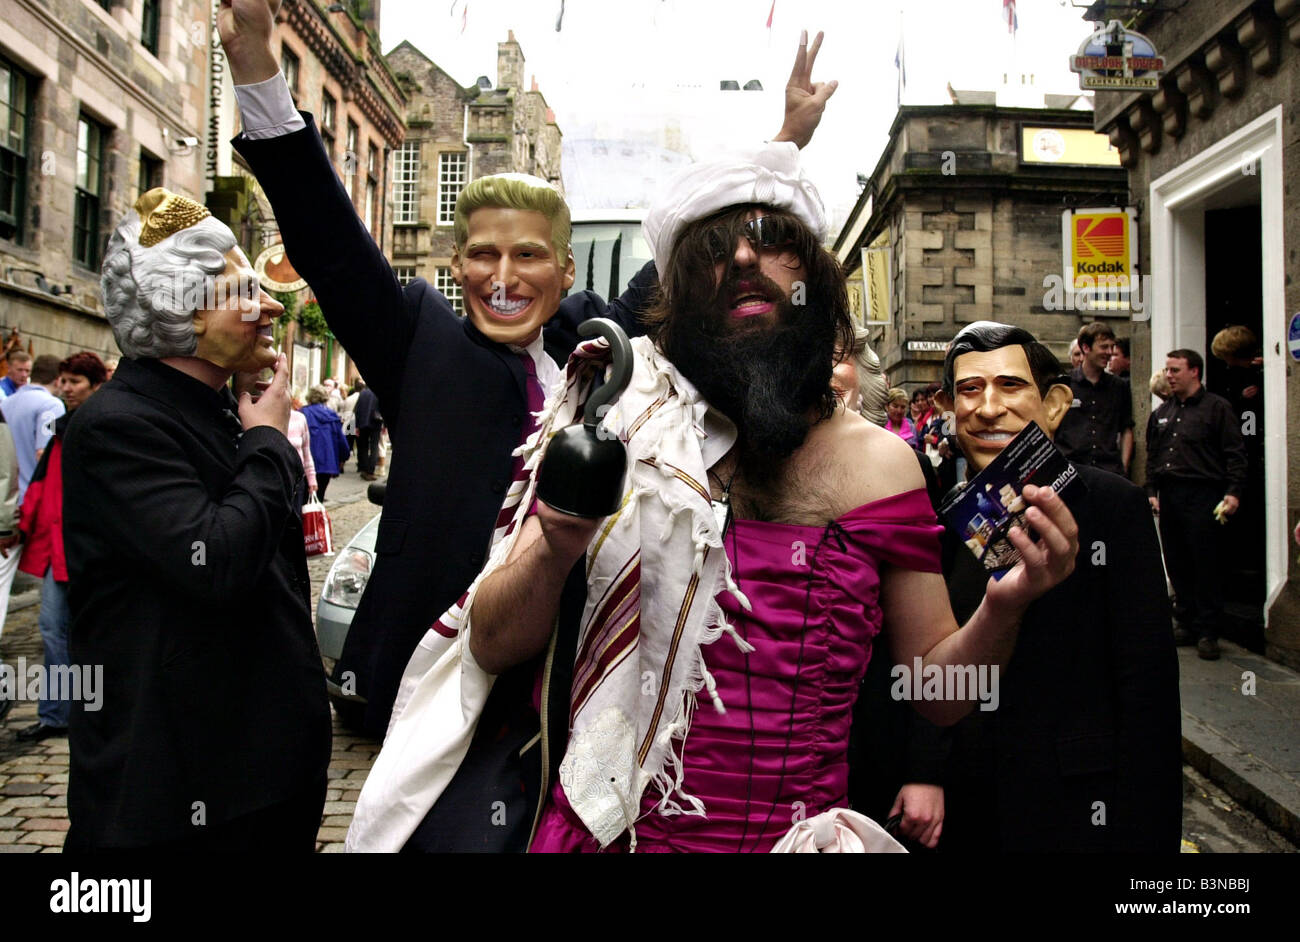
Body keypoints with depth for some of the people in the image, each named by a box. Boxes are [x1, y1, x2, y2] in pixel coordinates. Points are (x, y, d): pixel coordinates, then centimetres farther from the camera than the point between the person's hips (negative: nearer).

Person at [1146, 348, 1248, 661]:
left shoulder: (1217, 407, 0)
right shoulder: (1161, 413, 17)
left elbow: (1235, 455, -4)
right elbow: (1152, 456, 21)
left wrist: (1234, 492, -12)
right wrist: (1151, 491, 13)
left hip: (1202, 495, -6)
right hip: (1169, 496, 6)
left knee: (1207, 565, -3)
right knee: (1176, 565, 9)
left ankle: (1207, 632, 3)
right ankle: (1185, 623, 19)